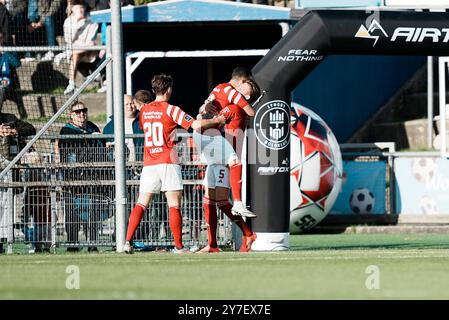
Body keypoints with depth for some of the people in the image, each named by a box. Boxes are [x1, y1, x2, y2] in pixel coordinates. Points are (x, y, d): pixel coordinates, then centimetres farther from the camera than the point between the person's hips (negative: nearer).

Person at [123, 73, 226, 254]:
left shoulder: (144, 111, 10)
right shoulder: (171, 110, -6)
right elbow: (196, 125, -10)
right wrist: (216, 121, 7)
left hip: (149, 164, 4)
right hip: (168, 163, -4)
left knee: (141, 204, 6)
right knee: (174, 205, -2)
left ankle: (128, 241, -7)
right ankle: (178, 246, -4)